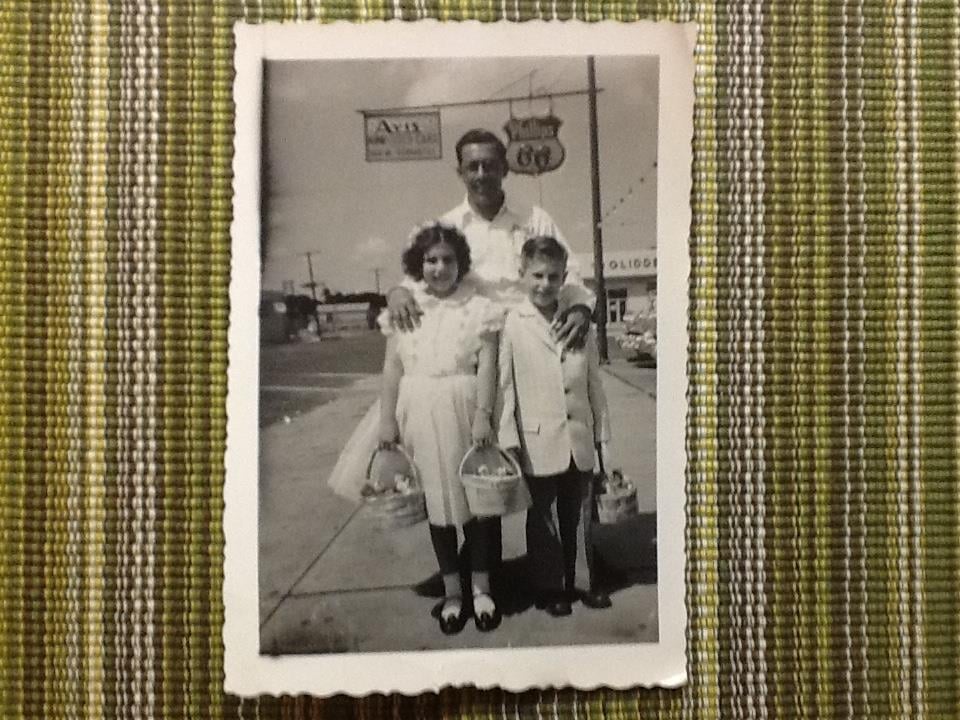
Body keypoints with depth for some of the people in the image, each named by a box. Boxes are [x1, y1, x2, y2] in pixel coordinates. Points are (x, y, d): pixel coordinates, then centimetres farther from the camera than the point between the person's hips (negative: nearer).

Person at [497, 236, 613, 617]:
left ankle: (578, 582, 31)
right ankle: (548, 588, 26)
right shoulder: (511, 324, -8)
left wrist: (601, 432, 8)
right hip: (538, 444, -3)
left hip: (579, 440, 3)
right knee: (541, 519, 12)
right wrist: (509, 439, -11)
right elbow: (504, 386, -8)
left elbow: (594, 383, 8)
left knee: (575, 519, 16)